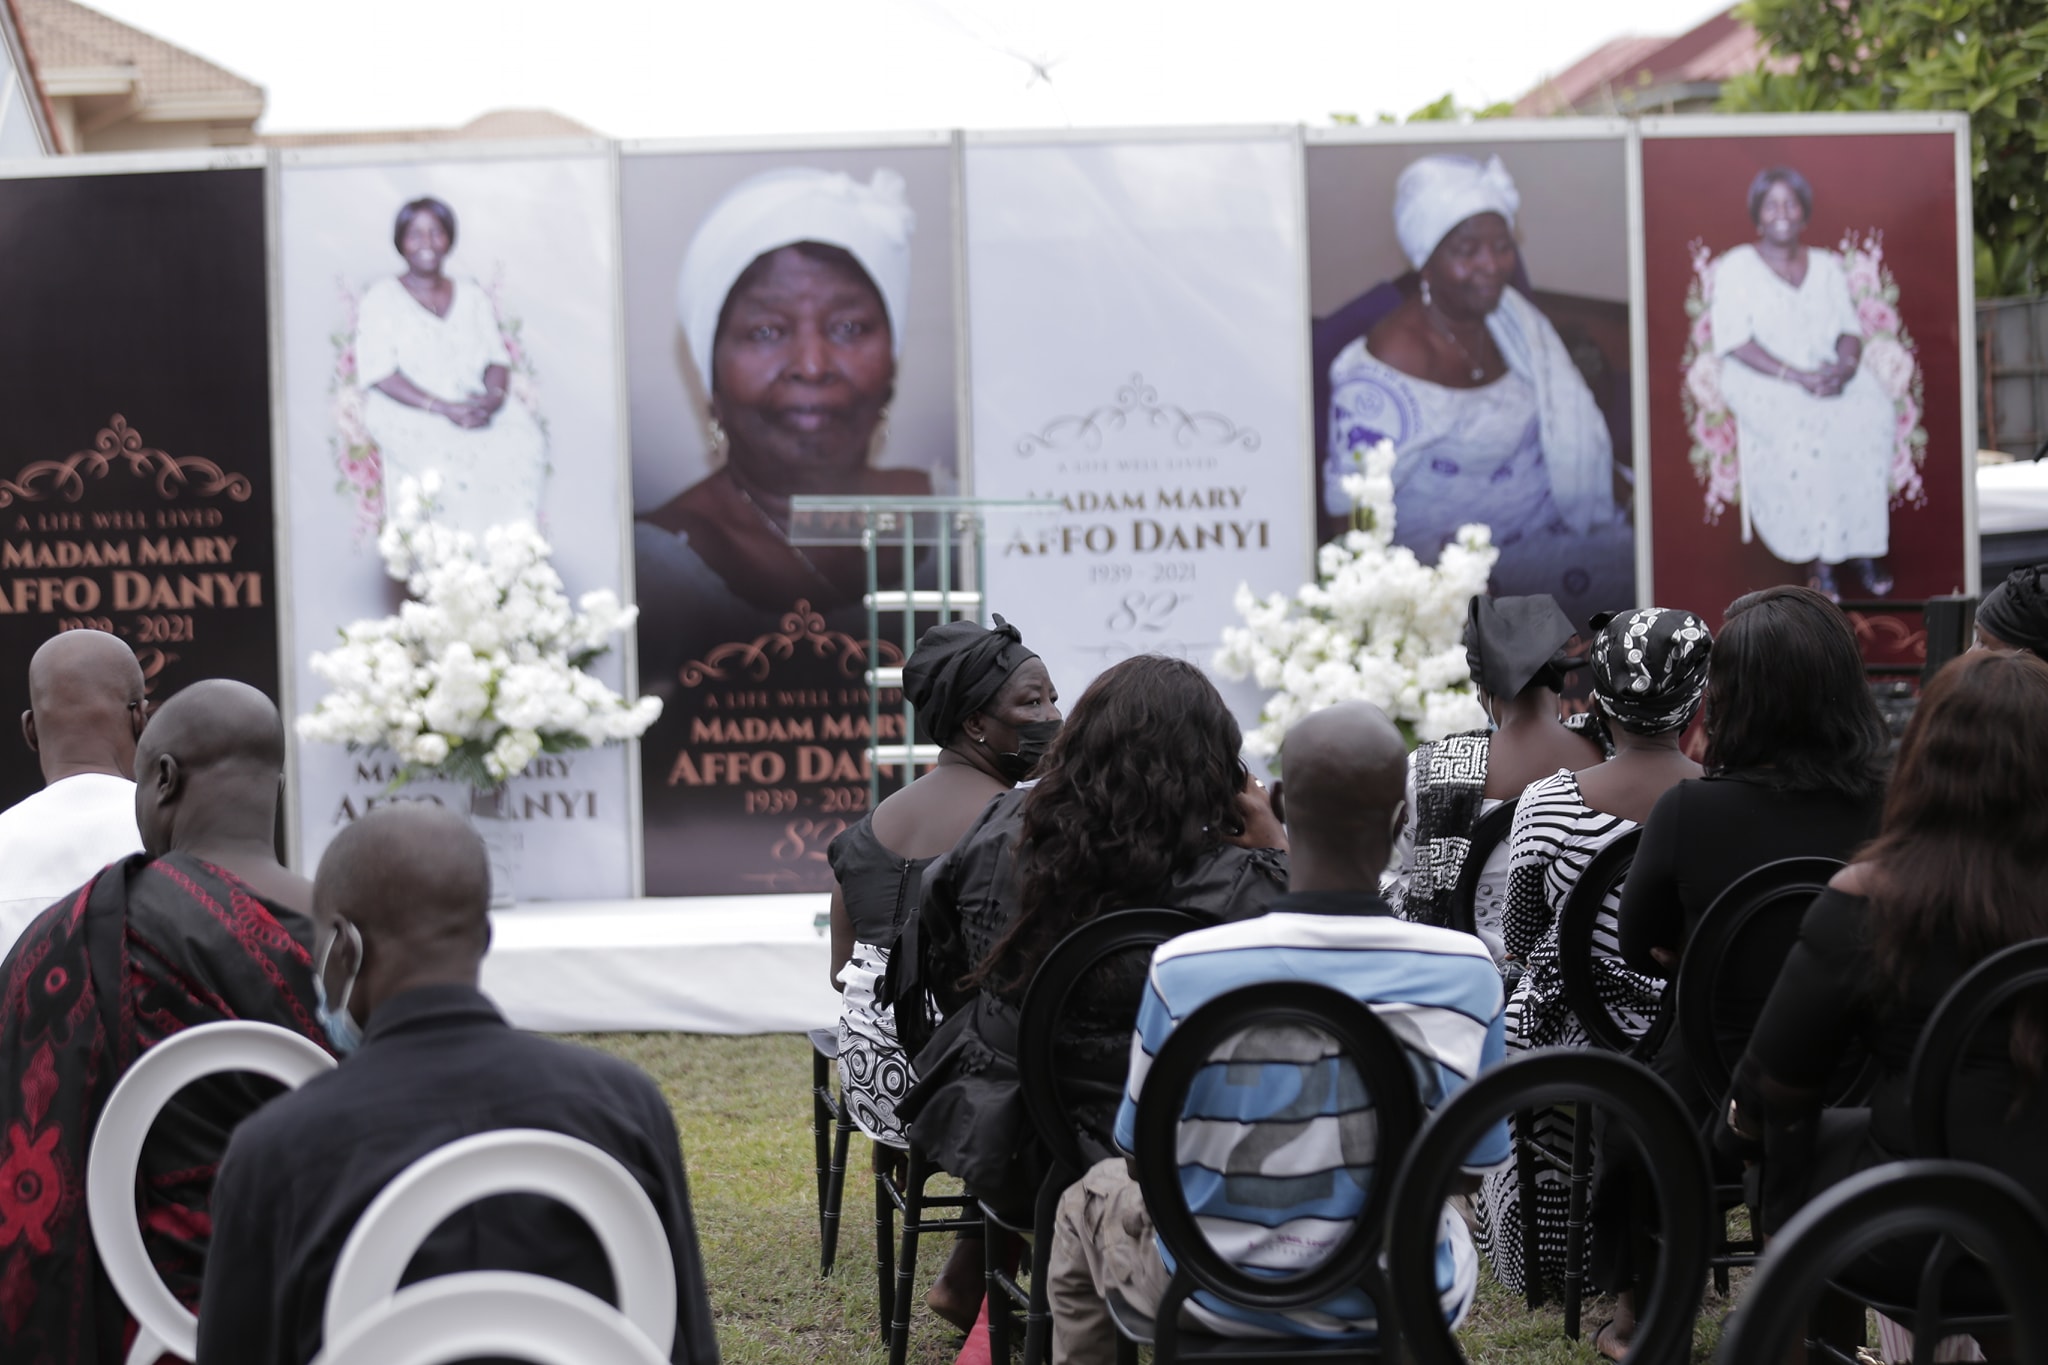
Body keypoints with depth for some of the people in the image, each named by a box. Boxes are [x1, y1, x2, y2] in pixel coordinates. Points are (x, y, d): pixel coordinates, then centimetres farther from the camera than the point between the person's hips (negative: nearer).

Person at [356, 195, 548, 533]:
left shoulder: (472, 296, 18)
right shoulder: (381, 299, 4)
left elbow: (497, 358, 13)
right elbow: (380, 374, -7)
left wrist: (495, 395, -13)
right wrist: (445, 408, -18)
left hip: (476, 406, 4)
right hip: (407, 414, -4)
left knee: (526, 443, -28)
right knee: (448, 458, -36)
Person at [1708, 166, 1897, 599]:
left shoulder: (1827, 267, 18)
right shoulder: (1736, 268, 5)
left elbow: (1850, 329, 10)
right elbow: (1736, 341, -6)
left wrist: (1846, 365, -15)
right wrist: (1797, 376, -19)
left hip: (1831, 375, 3)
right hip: (1761, 381, -3)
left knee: (1872, 413, -29)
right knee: (1801, 430, -35)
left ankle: (1867, 547, -27)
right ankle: (1817, 558, -32)